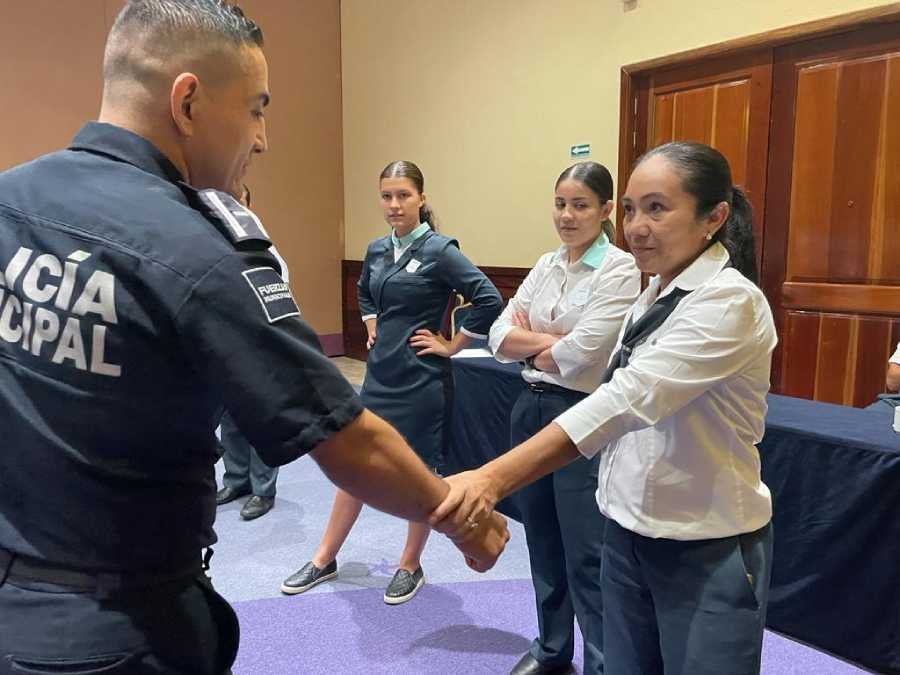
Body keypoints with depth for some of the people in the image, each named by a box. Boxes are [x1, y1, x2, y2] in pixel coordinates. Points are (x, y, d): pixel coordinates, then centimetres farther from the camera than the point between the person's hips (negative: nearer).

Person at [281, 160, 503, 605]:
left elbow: (489, 300, -19)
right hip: (379, 374, 6)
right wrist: (373, 329, 14)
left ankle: (410, 566, 28)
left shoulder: (439, 250, -12)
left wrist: (451, 346, -13)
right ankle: (324, 560, 29)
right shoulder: (376, 249, 7)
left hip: (421, 380, -6)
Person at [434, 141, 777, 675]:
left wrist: (494, 479, -43)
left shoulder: (729, 301, -21)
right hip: (629, 532, 7)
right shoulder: (657, 293, 4)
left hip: (709, 550, -6)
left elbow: (626, 400, -35)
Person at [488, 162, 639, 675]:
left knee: (586, 555, 2)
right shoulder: (546, 265, 10)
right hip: (530, 409, 7)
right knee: (543, 542, 18)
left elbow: (581, 353, -20)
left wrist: (530, 347, -3)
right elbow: (500, 338, 2)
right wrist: (552, 340, -12)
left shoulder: (620, 269, -10)